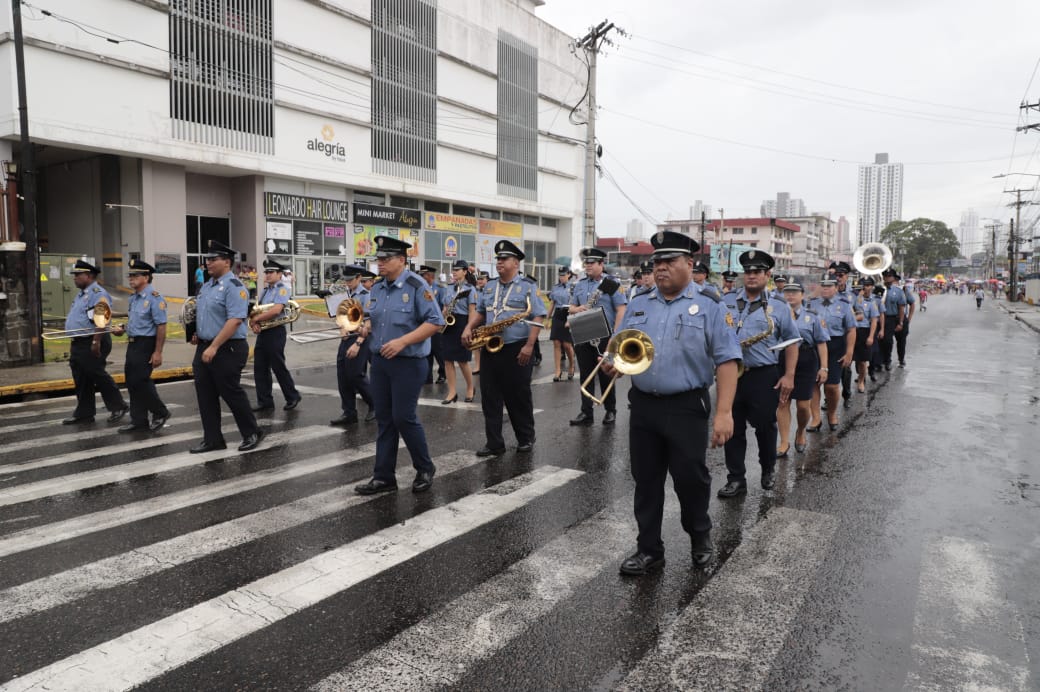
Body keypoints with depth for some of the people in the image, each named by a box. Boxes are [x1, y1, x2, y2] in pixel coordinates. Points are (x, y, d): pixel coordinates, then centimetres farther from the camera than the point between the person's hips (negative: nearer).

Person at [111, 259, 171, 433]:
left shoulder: (154, 298, -15)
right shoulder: (133, 298, 12)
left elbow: (161, 326, -19)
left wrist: (158, 352, -21)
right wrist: (123, 328, 5)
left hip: (146, 344, -9)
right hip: (132, 344, 9)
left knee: (140, 381, -9)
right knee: (132, 382, 10)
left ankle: (160, 413, 8)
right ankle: (138, 420, 19)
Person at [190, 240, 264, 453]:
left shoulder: (234, 286, -14)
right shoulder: (207, 286, 14)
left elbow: (235, 320, -23)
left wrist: (214, 347, -25)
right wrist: (198, 335, 9)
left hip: (227, 350, -9)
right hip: (204, 348, 9)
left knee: (231, 394, 0)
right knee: (205, 395, 9)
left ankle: (252, 434, 17)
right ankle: (212, 439, 19)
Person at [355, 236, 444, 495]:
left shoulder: (417, 286, -12)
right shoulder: (377, 287, 10)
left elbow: (435, 322, -17)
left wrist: (402, 341, -23)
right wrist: (366, 327, -2)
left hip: (409, 363, -7)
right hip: (379, 361, 7)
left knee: (403, 418, -4)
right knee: (384, 420, 9)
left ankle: (425, 469, 16)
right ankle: (384, 477, 17)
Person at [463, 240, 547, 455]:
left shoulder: (528, 286, -4)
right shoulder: (489, 286, 14)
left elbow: (538, 317, -9)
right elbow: (480, 312, 21)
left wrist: (529, 345, -17)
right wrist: (468, 329, 2)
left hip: (516, 349, -5)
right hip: (490, 349, 6)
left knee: (518, 397, 4)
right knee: (490, 397, 5)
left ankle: (526, 439, 20)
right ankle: (494, 443, 12)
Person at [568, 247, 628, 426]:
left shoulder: (611, 285, -5)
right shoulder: (579, 285, 12)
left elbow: (621, 310, -9)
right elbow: (571, 307, 18)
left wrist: (615, 334, -16)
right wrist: (577, 309, -7)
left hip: (604, 337, -5)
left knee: (606, 375, 4)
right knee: (585, 375, 6)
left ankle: (610, 411, 17)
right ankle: (586, 413, 12)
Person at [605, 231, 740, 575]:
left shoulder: (709, 306, -5)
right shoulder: (638, 304, 9)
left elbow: (726, 360, -9)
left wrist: (724, 412, -17)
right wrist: (613, 364, -11)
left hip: (687, 407, -4)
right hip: (643, 405, 4)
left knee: (690, 478, 7)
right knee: (646, 481, 11)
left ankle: (700, 535, 35)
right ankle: (649, 549, 26)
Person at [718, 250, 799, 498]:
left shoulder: (779, 308, 3)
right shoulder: (725, 302, 7)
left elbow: (792, 342, 7)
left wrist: (789, 376, -1)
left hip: (763, 376, -2)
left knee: (765, 426, 8)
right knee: (733, 429, 6)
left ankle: (769, 468, 34)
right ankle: (736, 479, 16)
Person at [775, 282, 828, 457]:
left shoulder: (812, 315, 6)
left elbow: (821, 343, 6)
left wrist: (823, 367, 0)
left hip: (805, 362, 0)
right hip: (781, 360, 0)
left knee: (803, 404, 1)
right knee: (782, 402, 0)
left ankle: (801, 432, 31)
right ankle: (784, 442, 8)